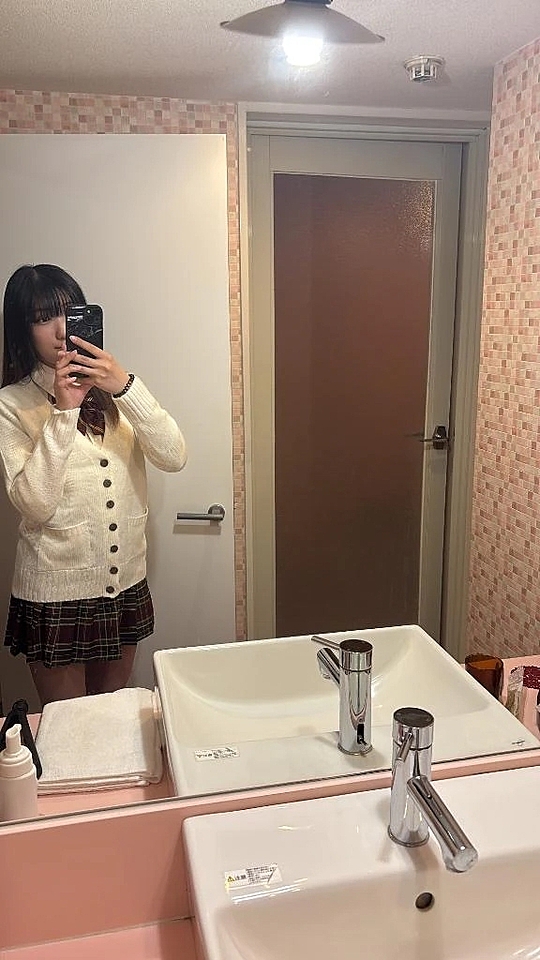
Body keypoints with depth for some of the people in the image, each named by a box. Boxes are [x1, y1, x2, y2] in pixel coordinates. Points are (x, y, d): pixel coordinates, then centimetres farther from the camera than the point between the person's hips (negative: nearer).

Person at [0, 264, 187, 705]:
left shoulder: (113, 388, 3)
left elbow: (173, 457, -10)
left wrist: (126, 387, -21)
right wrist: (63, 412, -22)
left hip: (126, 582, 4)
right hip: (55, 592, -3)